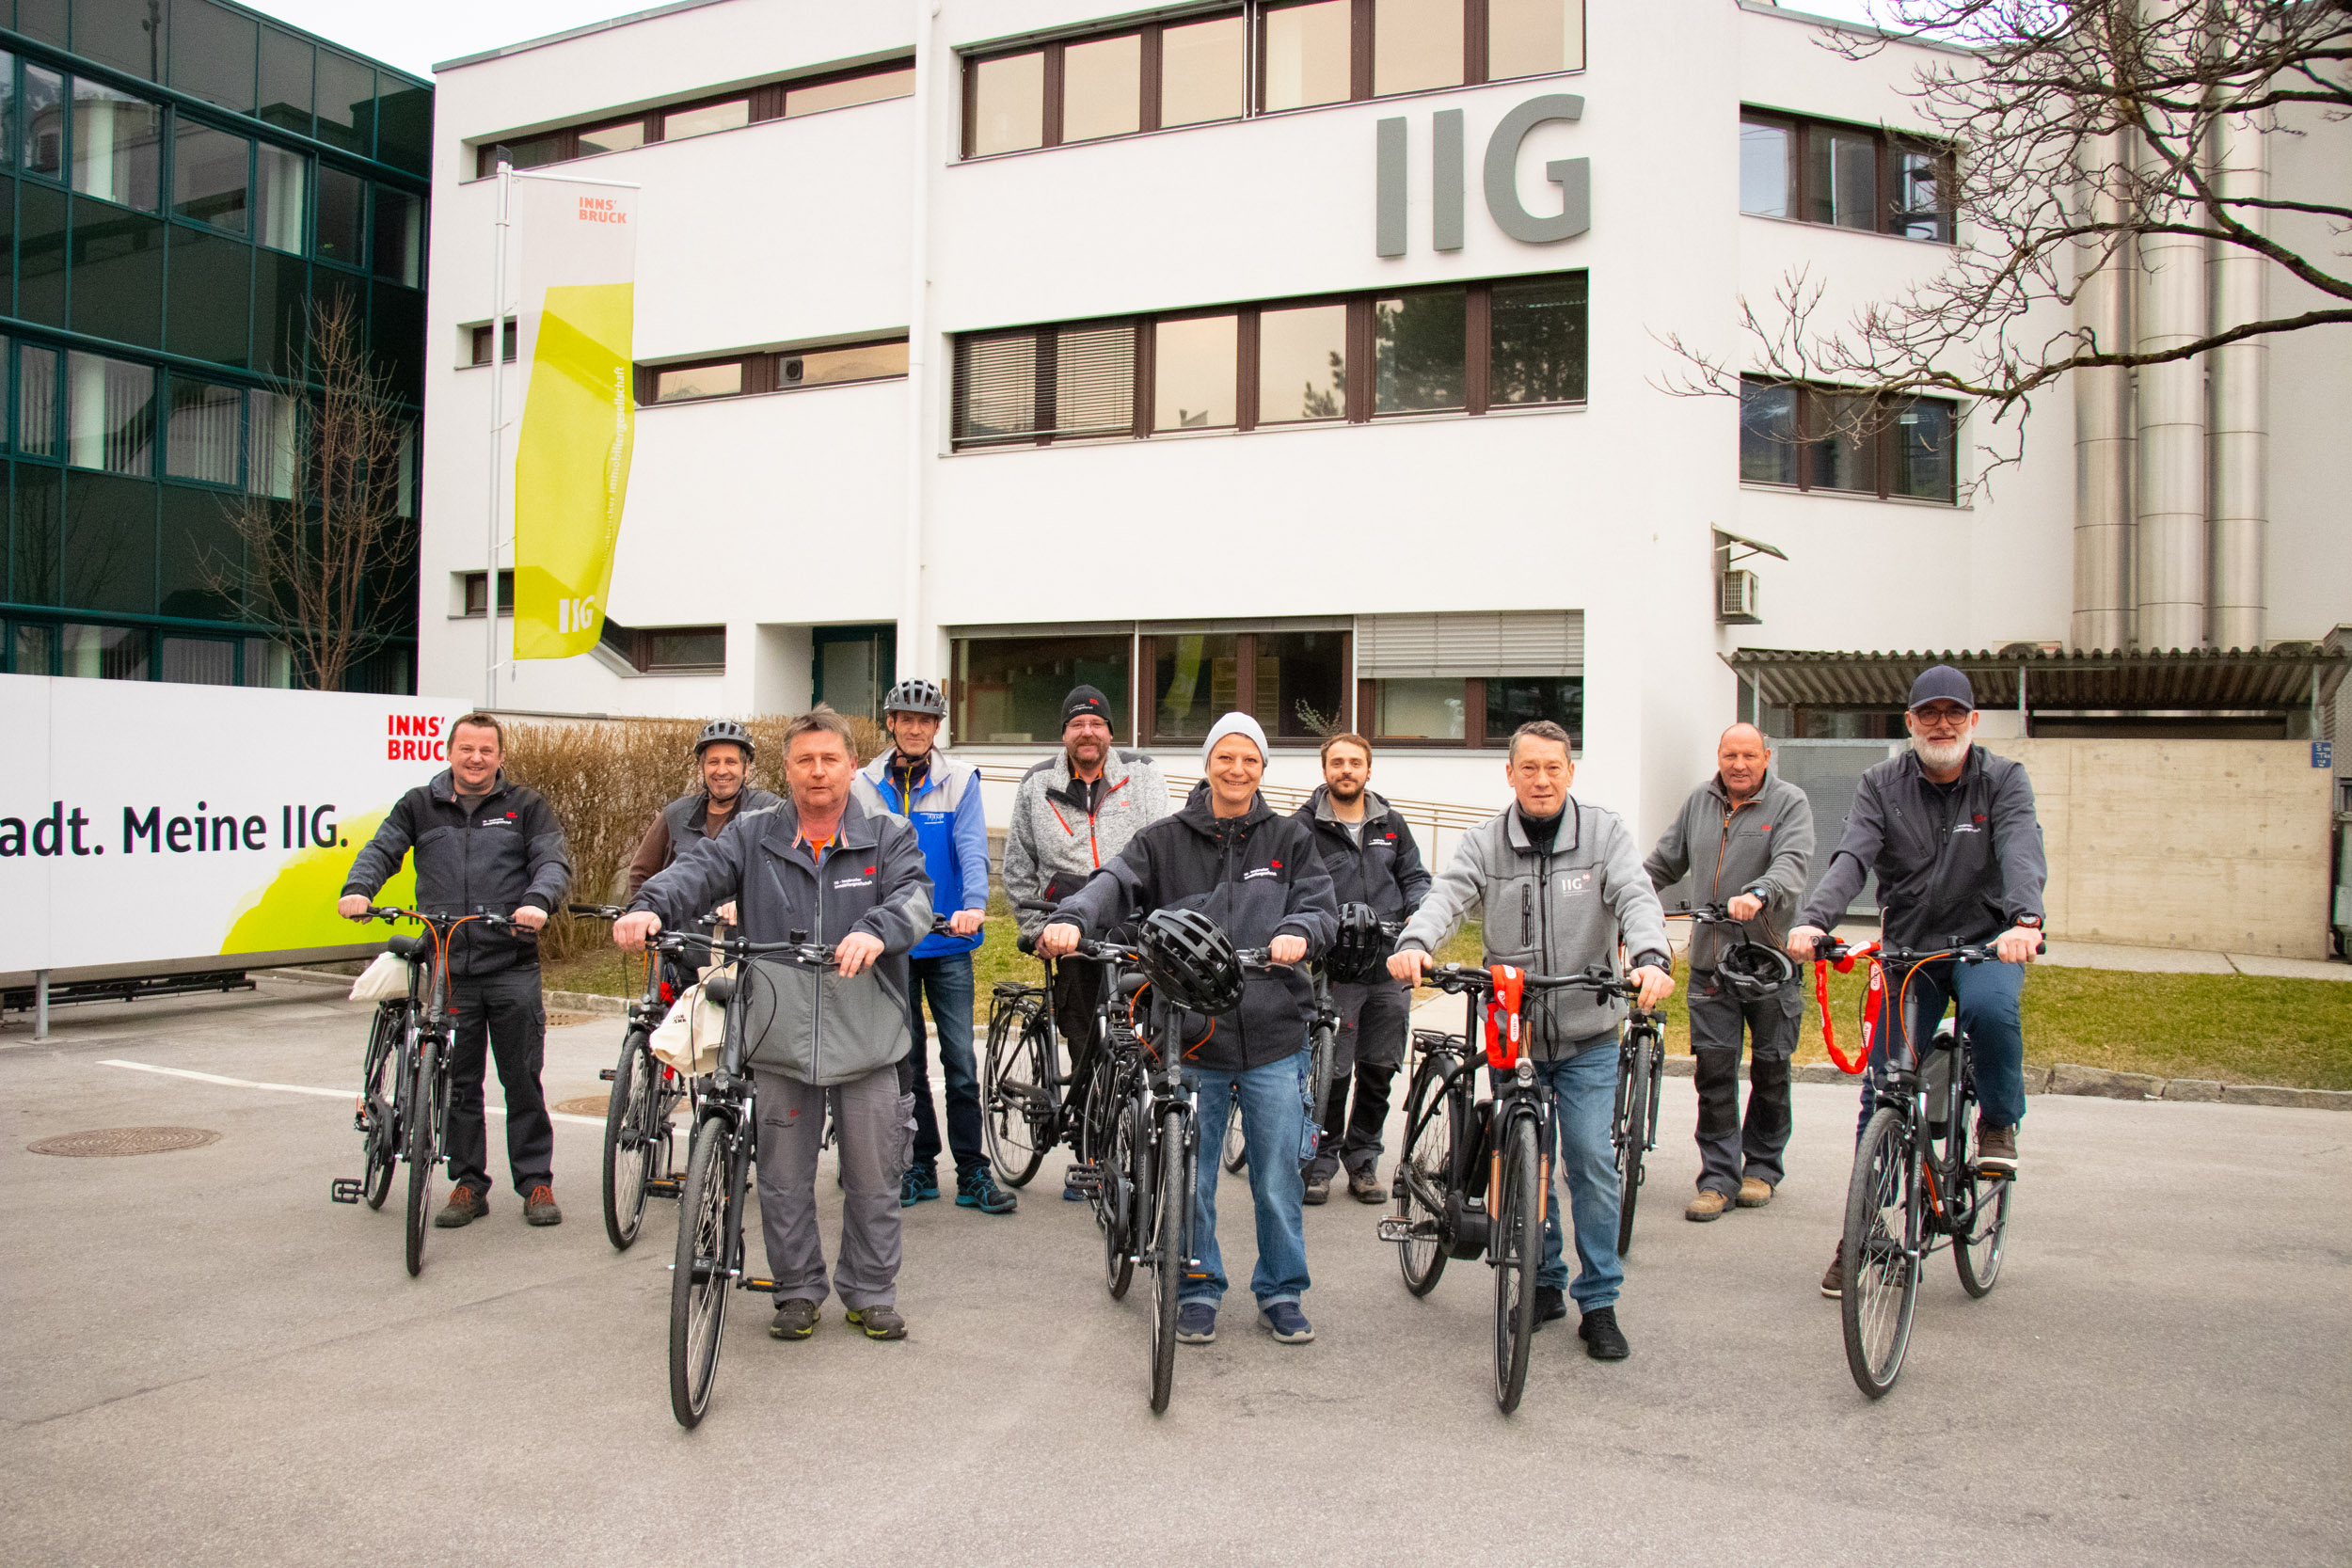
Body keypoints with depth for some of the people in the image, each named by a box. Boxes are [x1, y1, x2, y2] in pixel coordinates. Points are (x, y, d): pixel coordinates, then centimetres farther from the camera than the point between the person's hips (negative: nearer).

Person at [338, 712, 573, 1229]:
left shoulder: (526, 807, 7)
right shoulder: (419, 806, 13)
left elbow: (554, 860, -4)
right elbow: (381, 850, 4)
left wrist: (537, 901, -25)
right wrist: (358, 888, -18)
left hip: (512, 967, -2)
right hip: (446, 968, 2)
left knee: (522, 1080, 2)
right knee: (456, 1084, 7)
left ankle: (536, 1182, 13)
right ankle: (468, 1185, 18)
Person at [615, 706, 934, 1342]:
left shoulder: (888, 837, 4)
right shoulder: (753, 836, 7)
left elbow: (914, 895, -12)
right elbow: (699, 870, -8)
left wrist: (876, 931, -34)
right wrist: (651, 906, -29)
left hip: (866, 1042, -1)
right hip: (779, 1042, 1)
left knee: (873, 1179, 9)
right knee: (784, 1180, 10)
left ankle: (871, 1294, 25)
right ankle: (797, 1291, 27)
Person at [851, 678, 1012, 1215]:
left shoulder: (959, 780, -1)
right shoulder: (863, 785, 4)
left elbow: (972, 849, -12)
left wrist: (974, 905, -29)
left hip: (948, 941, -2)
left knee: (960, 1059, -2)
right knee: (905, 1061, 10)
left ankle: (972, 1173, 7)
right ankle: (920, 1167, 21)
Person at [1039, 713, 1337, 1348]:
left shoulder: (1288, 838, 7)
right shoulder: (1166, 839, 4)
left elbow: (1322, 906, 3)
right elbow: (1116, 883, -9)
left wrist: (1297, 932, -21)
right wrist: (1072, 918, -30)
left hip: (1273, 1038, 0)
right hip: (1192, 1038, 0)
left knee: (1277, 1182, 7)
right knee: (1190, 1178, 7)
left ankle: (1281, 1293, 26)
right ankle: (1198, 1290, 26)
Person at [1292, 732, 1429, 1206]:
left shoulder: (1390, 823, 13)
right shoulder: (1305, 827, 0)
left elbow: (1415, 876, 18)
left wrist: (1417, 914, -1)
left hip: (1391, 969, 4)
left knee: (1379, 1070, 9)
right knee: (1331, 1072, -4)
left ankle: (1362, 1160, 23)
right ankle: (1320, 1162, 12)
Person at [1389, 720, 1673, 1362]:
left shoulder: (1604, 833, -2)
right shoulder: (1485, 841, -1)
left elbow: (1635, 898, -15)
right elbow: (1448, 894, -16)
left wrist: (1652, 958, -36)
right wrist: (1414, 942, -38)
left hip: (1588, 1035, -1)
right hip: (1513, 1032, 1)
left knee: (1591, 1160, -3)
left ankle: (1599, 1302, 11)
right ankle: (1545, 1285, 26)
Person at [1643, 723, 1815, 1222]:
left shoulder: (1789, 802, -4)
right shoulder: (1700, 801, 11)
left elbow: (1792, 862, -21)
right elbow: (1664, 862, 21)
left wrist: (1758, 895, -39)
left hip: (1771, 958, -3)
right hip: (1710, 960, 3)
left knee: (1770, 1068, 8)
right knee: (1714, 1069, -1)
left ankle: (1762, 1167, 25)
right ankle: (1719, 1177, 6)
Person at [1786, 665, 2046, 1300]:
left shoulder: (2003, 780, -4)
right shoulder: (1882, 784, -1)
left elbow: (2022, 855, -22)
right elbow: (1851, 858, -16)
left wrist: (2025, 920, -43)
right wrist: (1813, 921, -36)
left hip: (1986, 942, -1)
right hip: (1907, 947, 2)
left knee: (1990, 1008, -35)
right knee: (1883, 1090, -1)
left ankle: (1998, 1125, -5)